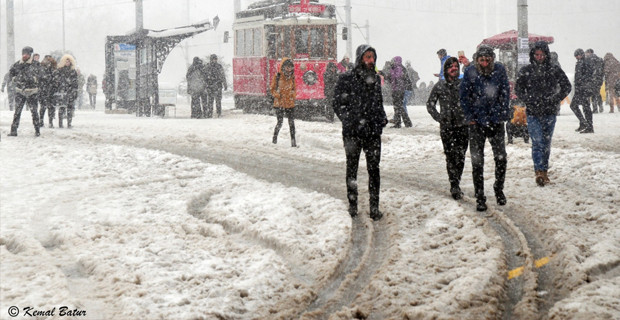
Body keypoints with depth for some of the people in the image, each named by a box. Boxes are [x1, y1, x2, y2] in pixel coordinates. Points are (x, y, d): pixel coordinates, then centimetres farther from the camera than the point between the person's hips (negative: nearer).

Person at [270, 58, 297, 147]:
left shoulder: (292, 77, 7)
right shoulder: (277, 77, -4)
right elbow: (272, 89, 2)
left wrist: (293, 95, 1)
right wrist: (277, 95, -14)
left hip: (290, 104, 3)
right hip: (280, 103, -3)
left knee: (291, 122, 2)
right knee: (280, 122, -3)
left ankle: (293, 141, 8)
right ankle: (274, 138, 18)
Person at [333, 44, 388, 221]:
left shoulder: (375, 78, 11)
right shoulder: (346, 79, -4)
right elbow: (338, 104, -3)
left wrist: (382, 117, 6)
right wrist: (349, 120, -13)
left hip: (373, 131, 3)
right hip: (352, 132, -3)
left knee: (374, 169, 2)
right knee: (352, 168, 9)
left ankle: (374, 207, 8)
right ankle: (352, 205, 20)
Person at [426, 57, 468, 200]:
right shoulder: (440, 86, 5)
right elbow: (430, 105, 13)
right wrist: (439, 118, 3)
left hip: (463, 125, 0)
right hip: (446, 127, 0)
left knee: (460, 156, 0)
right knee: (450, 156, -3)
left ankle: (455, 184, 15)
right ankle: (455, 185, 1)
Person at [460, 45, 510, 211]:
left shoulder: (499, 69, -5)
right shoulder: (470, 72, -9)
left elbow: (505, 93, 5)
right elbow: (463, 96, 0)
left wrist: (503, 113, 1)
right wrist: (469, 116, -3)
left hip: (496, 122, 1)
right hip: (477, 122, -1)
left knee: (501, 158, 7)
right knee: (477, 160, 2)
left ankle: (499, 190, 29)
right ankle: (480, 197, 10)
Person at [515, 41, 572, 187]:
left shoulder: (555, 70, 2)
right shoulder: (526, 71, 2)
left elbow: (567, 87, 6)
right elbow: (518, 89, 7)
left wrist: (556, 99, -7)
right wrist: (529, 100, -8)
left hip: (550, 112, 2)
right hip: (533, 113, -1)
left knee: (546, 143, 9)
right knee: (537, 142, -13)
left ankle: (544, 171, 21)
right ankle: (539, 171, -19)